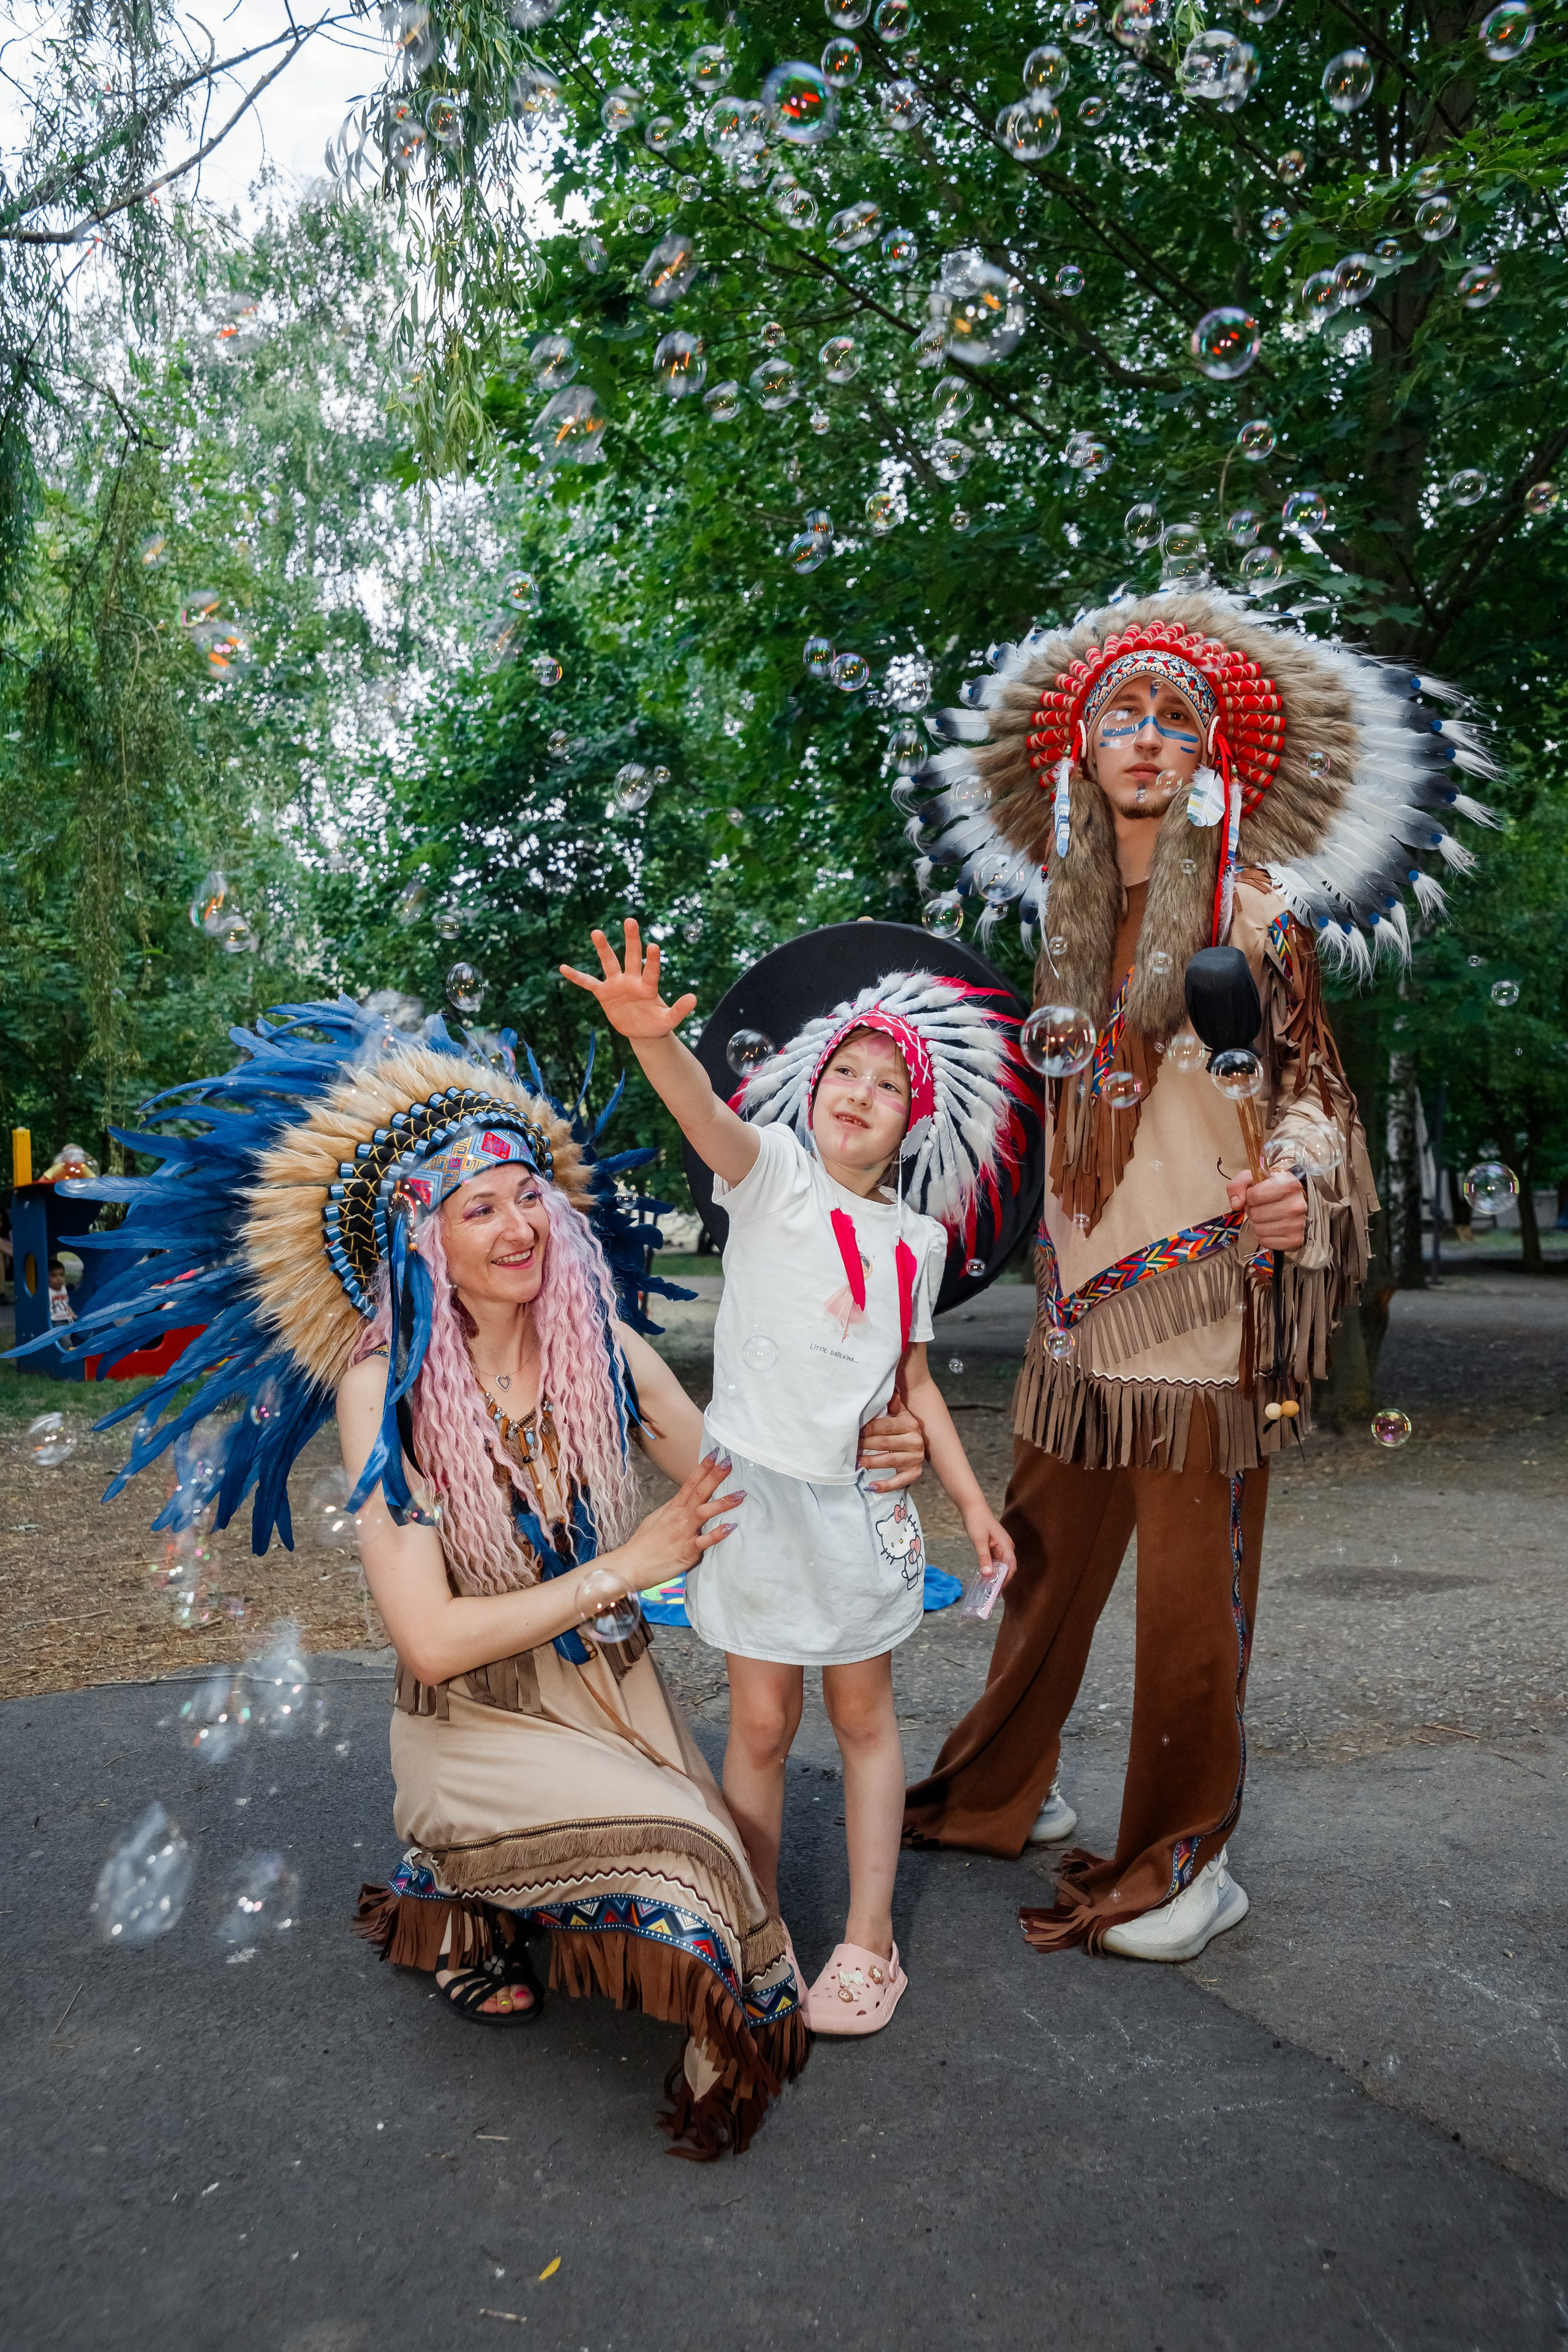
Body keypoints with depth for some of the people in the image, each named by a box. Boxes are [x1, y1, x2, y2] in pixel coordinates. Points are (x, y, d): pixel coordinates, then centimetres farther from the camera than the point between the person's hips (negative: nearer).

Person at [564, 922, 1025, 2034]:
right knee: (762, 1723, 5)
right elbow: (708, 1116, -29)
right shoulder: (775, 1173, -6)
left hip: (862, 1495, 4)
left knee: (864, 1713, 12)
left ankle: (869, 1940, 26)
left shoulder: (917, 1237, 7)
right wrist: (655, 1038, -50)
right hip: (760, 1482, -3)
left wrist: (971, 1498, 12)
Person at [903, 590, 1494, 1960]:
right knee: (1045, 1553, 12)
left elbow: (1305, 1073, -4)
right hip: (1086, 1285, 5)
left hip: (1204, 1284, -5)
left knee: (1192, 1581, 1)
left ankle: (1188, 1858, 17)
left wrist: (1297, 1173, -22)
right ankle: (1008, 1789, 31)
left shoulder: (1251, 899, -2)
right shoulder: (1070, 908, 14)